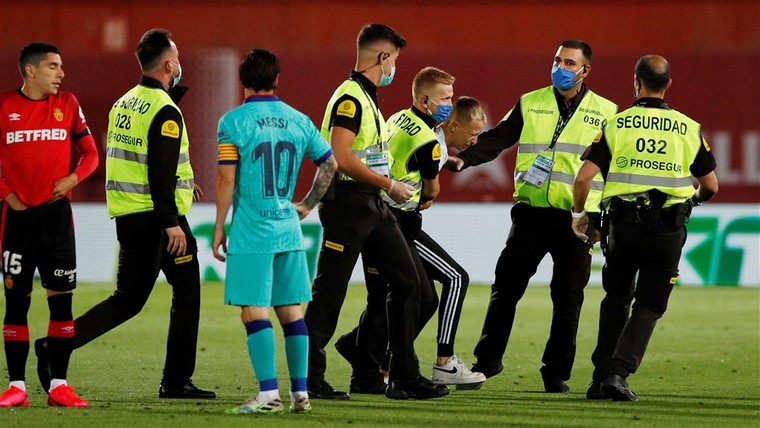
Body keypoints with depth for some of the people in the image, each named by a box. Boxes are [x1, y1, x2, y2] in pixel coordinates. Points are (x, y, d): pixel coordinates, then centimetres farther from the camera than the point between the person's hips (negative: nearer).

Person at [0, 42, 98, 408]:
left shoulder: (67, 104, 6)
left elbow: (90, 153, 11)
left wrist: (73, 178, -7)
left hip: (56, 213, 2)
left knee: (61, 298, 0)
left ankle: (59, 385, 5)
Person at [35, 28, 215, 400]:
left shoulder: (124, 104, 12)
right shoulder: (165, 111, -14)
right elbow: (160, 170, -21)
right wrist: (171, 223, -22)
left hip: (127, 216, 8)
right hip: (158, 217, -8)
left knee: (128, 298, 12)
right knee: (186, 292, 6)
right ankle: (176, 381, 7)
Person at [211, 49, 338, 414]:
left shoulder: (233, 122, -7)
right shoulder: (298, 121, 7)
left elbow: (226, 180, -10)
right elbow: (330, 164, 16)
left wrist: (219, 228, -1)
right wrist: (307, 205, 26)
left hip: (251, 233, -5)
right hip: (288, 230, 5)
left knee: (253, 311, -6)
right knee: (290, 311, 11)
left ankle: (269, 393, -13)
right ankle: (300, 393, 12)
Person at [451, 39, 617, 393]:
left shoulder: (605, 113, 7)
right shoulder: (530, 104, 8)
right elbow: (498, 138, 2)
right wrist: (464, 159, -14)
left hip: (577, 218, -1)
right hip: (532, 213, 1)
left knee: (568, 298, 1)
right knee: (506, 287, 1)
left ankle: (557, 373, 10)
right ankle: (487, 360, 13)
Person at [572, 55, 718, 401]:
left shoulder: (616, 124, 2)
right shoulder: (689, 128, 5)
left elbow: (583, 177, -5)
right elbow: (711, 187, 11)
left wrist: (578, 213, 13)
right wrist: (692, 199, 33)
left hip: (624, 223, 1)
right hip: (669, 227, -1)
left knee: (616, 299, 20)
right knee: (649, 307, 7)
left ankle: (601, 377, 17)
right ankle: (619, 374, -9)